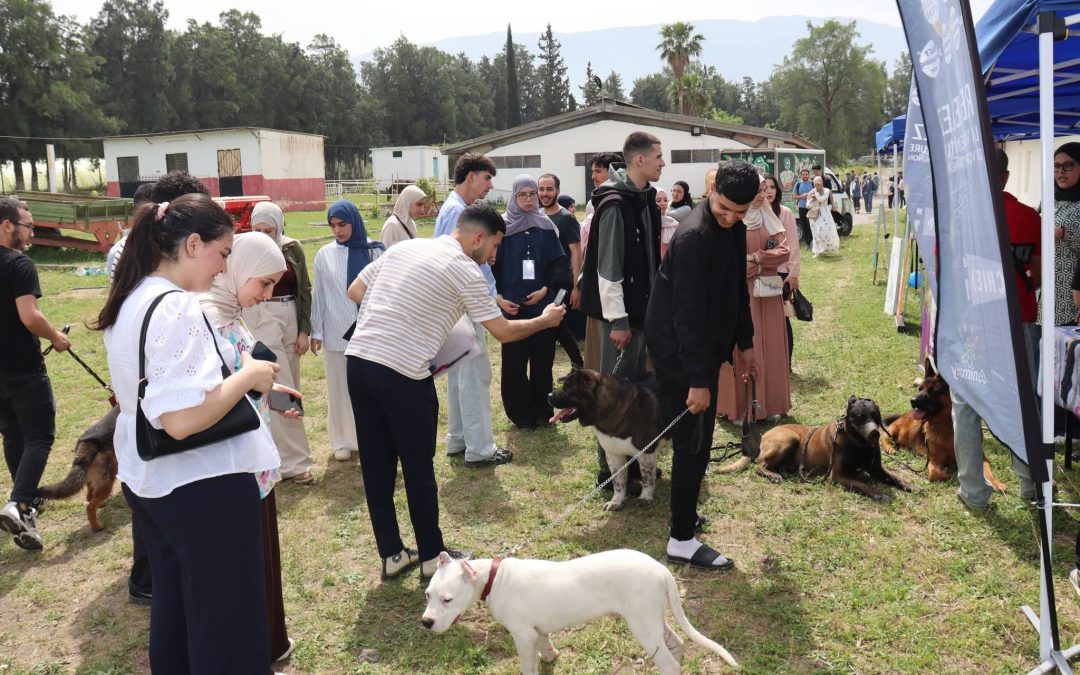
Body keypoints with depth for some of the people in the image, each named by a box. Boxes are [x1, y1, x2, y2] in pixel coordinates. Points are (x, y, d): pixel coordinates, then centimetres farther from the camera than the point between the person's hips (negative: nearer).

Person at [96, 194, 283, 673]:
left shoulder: (128, 302, 7)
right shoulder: (177, 308, -23)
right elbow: (182, 419, -32)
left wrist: (239, 377, 13)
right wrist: (248, 375, -18)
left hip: (148, 481, 10)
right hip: (203, 488, -10)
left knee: (173, 611, 24)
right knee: (227, 627, 6)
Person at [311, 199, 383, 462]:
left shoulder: (374, 252, -3)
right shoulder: (325, 255, 1)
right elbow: (319, 295, 6)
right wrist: (316, 331, 5)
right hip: (337, 332, 1)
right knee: (339, 387, 8)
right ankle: (343, 440, 20)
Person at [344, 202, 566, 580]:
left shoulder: (404, 247, 14)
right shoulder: (466, 272, -5)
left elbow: (355, 291, 17)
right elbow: (503, 332, -2)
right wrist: (545, 321, 14)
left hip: (359, 358, 7)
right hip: (402, 372, -7)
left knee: (376, 465, 12)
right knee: (418, 467, 8)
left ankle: (392, 555, 25)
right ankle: (432, 556, 21)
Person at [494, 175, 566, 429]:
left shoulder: (546, 226, 6)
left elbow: (556, 264, 6)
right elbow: (492, 266, 0)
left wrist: (545, 289, -9)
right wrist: (499, 298, -10)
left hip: (542, 304, 2)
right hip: (512, 305, -2)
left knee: (543, 360, 5)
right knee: (513, 362, -1)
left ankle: (542, 411, 17)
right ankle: (521, 414, 10)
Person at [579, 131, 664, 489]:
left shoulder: (646, 197, 11)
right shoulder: (614, 204, -17)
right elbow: (608, 268, -19)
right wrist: (617, 319, -20)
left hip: (643, 308, 9)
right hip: (621, 313, -9)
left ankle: (632, 459, 28)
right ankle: (611, 468, 9)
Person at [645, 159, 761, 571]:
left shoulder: (734, 229, 7)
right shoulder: (693, 237, -23)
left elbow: (737, 290, 19)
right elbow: (688, 314, -26)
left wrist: (745, 343, 20)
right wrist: (697, 380, -27)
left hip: (704, 348, 9)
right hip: (680, 352, -9)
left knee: (696, 439, 18)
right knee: (692, 442, -5)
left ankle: (685, 513, 34)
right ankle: (681, 540, 4)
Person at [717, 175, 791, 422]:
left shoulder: (770, 219, 9)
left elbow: (783, 251, 1)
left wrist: (755, 258, -13)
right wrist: (766, 256, -9)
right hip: (739, 292, -5)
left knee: (770, 346, 6)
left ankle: (770, 403, 13)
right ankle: (741, 405, 4)